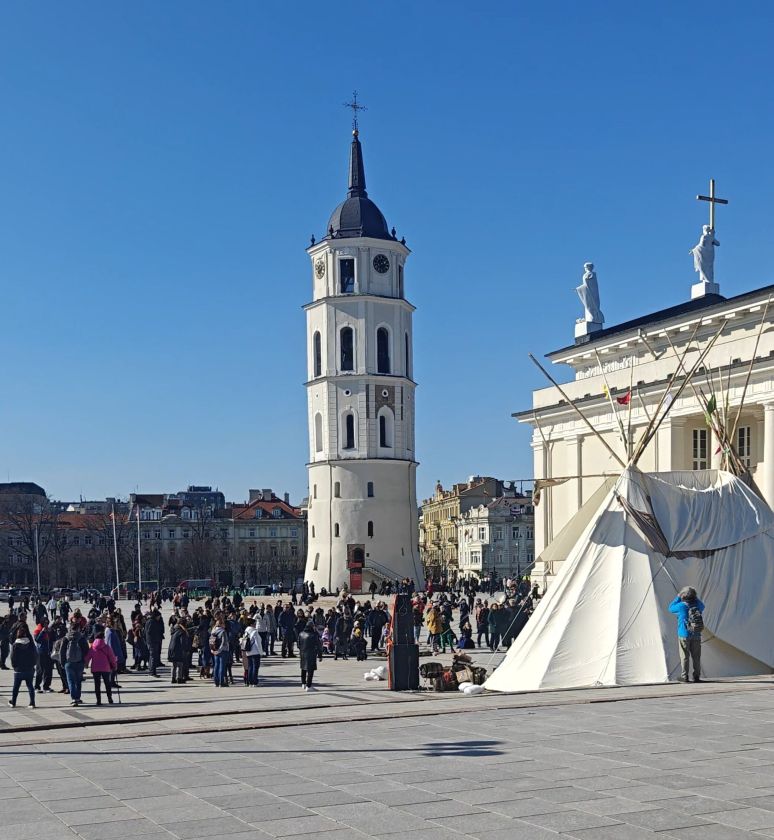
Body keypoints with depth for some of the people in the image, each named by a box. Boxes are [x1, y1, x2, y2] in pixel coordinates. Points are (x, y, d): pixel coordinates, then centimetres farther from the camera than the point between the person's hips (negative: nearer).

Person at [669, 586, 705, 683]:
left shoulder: (681, 606, -13)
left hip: (684, 635, -3)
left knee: (685, 656, 2)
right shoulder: (697, 605, -1)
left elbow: (671, 608, 7)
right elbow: (702, 607, 25)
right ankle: (697, 676, 10)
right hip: (696, 635, 3)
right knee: (696, 656, 8)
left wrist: (678, 597, 10)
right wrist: (695, 598, 17)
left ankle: (685, 676, 2)